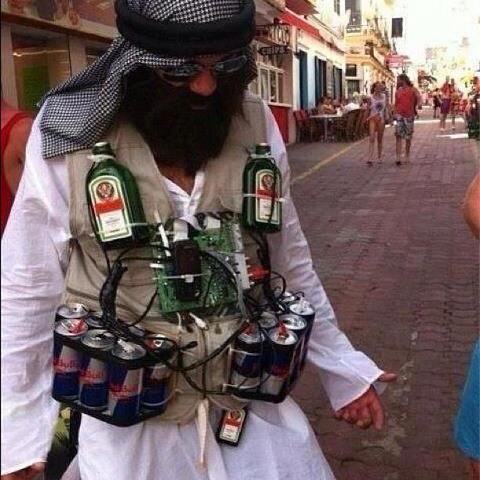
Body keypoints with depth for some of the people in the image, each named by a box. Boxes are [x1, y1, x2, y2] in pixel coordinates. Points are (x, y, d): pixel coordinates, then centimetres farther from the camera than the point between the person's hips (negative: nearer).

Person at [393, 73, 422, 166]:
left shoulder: (413, 90, 1)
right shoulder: (397, 91, 11)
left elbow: (418, 97, -15)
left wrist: (419, 103, -36)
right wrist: (395, 114, 7)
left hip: (409, 116, -1)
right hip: (399, 116, 1)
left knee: (408, 137, 9)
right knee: (398, 136, -12)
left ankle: (407, 156, 25)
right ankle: (398, 157, -17)